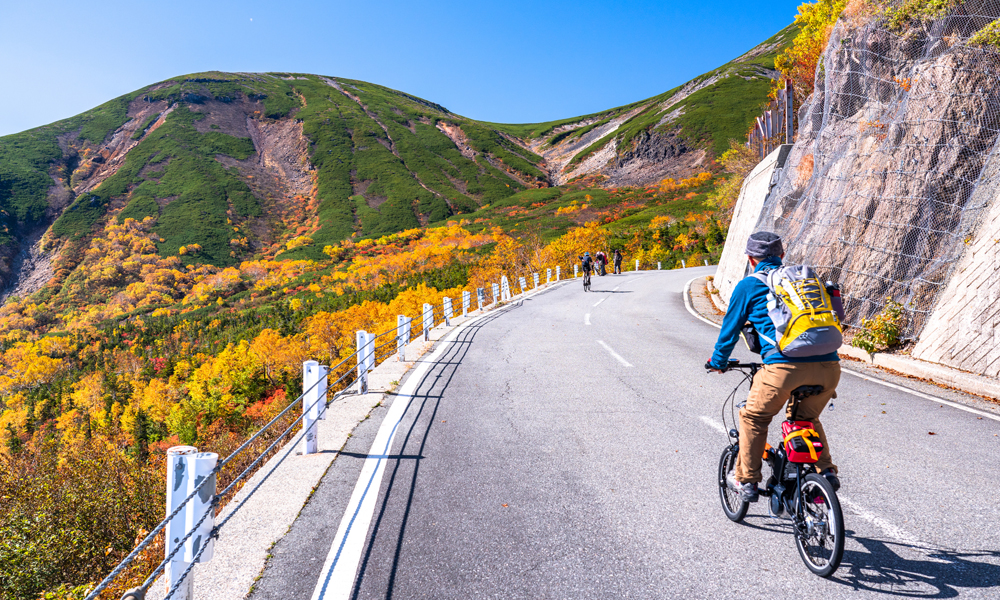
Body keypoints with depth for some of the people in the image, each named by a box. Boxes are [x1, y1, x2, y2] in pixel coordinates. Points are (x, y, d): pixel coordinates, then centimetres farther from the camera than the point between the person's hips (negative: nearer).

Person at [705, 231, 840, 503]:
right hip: (828, 365, 5)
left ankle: (746, 481, 22)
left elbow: (731, 328, 17)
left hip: (785, 365, -5)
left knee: (753, 418, 17)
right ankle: (826, 472, 22)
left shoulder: (749, 285, 11)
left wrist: (718, 363, 33)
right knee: (808, 418, 31)